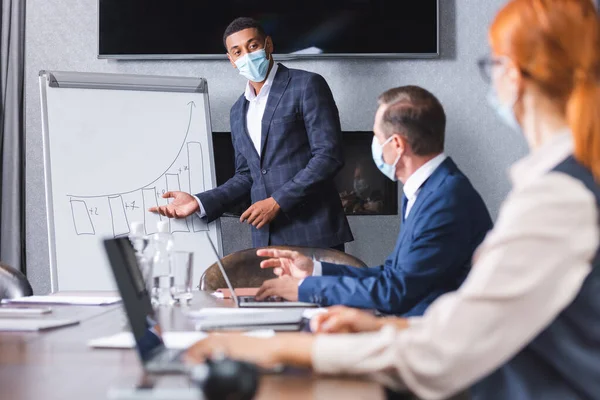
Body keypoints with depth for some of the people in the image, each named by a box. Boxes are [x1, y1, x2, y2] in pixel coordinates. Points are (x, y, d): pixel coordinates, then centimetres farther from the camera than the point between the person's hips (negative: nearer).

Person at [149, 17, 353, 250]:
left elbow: (329, 156, -11)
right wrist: (200, 203, 5)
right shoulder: (239, 111, 17)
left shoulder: (307, 85, -3)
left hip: (314, 231, -5)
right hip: (266, 238, 5)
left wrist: (277, 202, -15)